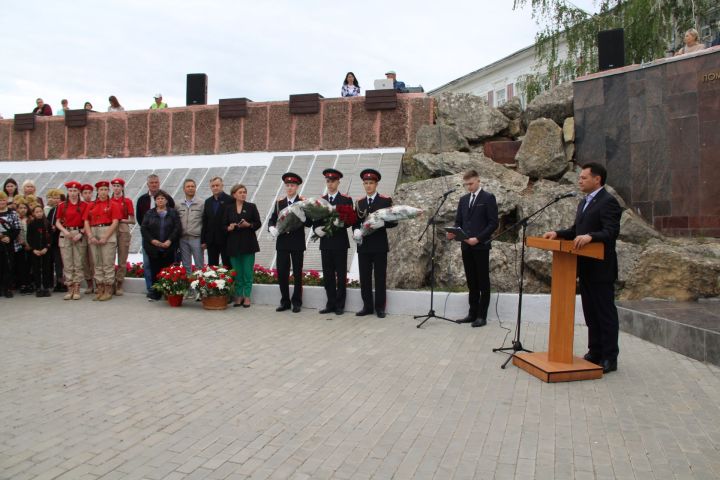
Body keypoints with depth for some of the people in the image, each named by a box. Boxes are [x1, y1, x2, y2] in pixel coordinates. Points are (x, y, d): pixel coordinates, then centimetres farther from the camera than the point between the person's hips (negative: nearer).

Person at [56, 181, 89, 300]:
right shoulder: (62, 206, 9)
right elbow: (57, 222, 9)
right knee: (67, 265, 1)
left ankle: (77, 290, 6)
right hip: (65, 236, 2)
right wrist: (64, 231, -9)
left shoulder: (84, 205, 3)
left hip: (79, 235, -1)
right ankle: (70, 290, 8)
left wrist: (80, 234, -11)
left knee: (78, 264, -1)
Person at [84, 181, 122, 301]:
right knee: (97, 264, 7)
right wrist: (91, 237, -7)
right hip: (93, 236, 4)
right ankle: (99, 290, 13)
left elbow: (115, 222, -6)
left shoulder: (113, 205, 3)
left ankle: (108, 291, 1)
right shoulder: (91, 206, 15)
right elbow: (86, 222, 9)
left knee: (108, 263, -5)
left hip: (108, 234, -4)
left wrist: (105, 237, -13)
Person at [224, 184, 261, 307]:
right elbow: (224, 225, 8)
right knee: (237, 272, 6)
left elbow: (258, 223, 2)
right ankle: (239, 296, 15)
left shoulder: (251, 207, 4)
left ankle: (247, 297, 7)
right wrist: (229, 228, -12)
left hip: (248, 243, -2)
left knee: (247, 272, -2)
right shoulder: (229, 208, 8)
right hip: (233, 243, 2)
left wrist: (248, 225, -15)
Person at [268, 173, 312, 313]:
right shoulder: (279, 203, 10)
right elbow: (272, 219, 10)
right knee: (281, 273, 4)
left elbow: (309, 223, -5)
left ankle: (296, 302, 15)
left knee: (297, 273, 5)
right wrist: (272, 228, -11)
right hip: (282, 242, 3)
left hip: (297, 243, -3)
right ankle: (285, 302, 17)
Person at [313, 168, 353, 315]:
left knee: (341, 274, 2)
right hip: (325, 242, 4)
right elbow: (315, 220, 10)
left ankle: (340, 305, 10)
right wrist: (317, 229, -10)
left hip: (340, 242, -4)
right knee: (327, 275, 7)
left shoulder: (346, 200, 1)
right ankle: (331, 303, 17)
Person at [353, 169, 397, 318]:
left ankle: (380, 307, 10)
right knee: (364, 277, 6)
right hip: (363, 245, 4)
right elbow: (356, 222, 15)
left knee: (380, 277, 2)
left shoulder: (386, 201, 0)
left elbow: (393, 222, -3)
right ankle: (367, 306, 16)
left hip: (379, 245, -4)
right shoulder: (359, 202, 13)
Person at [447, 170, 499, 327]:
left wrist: (478, 239, -18)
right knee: (471, 282, 10)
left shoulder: (488, 198, -3)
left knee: (483, 282, 1)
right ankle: (472, 313, 16)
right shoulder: (463, 199, 14)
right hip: (466, 247, 6)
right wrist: (453, 233, -6)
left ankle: (482, 316, 6)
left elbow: (493, 223, -9)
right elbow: (458, 221, 15)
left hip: (481, 246, -5)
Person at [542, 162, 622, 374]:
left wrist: (590, 236, -38)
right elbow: (576, 230, 19)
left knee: (605, 313, 0)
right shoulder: (584, 203, 17)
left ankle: (609, 358, 9)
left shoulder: (608, 202, -13)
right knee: (590, 313, 15)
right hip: (586, 268, 9)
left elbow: (611, 232, -23)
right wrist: (558, 233, 3)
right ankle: (595, 353, 25)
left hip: (601, 269, -9)